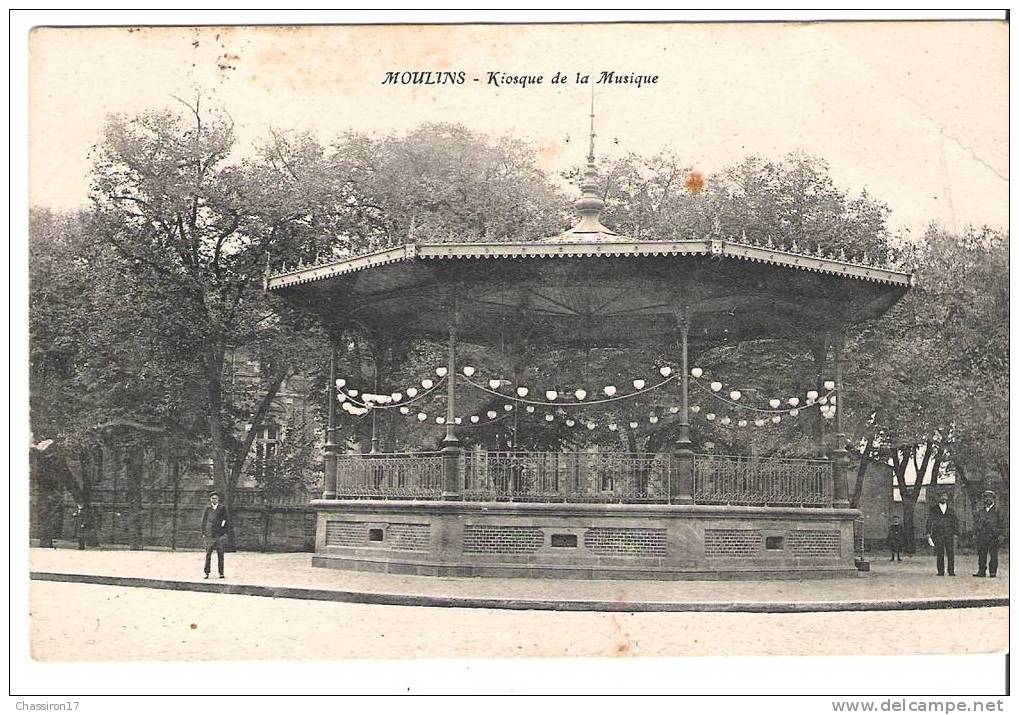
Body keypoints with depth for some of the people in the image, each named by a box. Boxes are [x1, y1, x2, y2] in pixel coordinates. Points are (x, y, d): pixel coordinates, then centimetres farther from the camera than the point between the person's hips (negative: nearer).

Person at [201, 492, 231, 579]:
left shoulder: (222, 508, 8)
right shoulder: (207, 509, 10)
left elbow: (227, 520, 7)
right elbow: (204, 521, 12)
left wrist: (226, 533, 0)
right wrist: (203, 533, 5)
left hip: (220, 534, -1)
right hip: (209, 534, 1)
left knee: (220, 554, -1)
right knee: (208, 553, -2)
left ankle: (221, 573, 3)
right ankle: (206, 572, 2)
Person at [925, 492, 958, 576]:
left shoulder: (951, 510, 13)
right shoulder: (933, 511, 8)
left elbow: (955, 523, 15)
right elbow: (929, 522, 6)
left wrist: (955, 534, 5)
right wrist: (928, 534, -2)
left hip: (949, 535, 1)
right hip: (938, 536, -1)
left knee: (951, 554, -7)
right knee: (940, 555, -2)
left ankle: (951, 572, -4)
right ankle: (940, 572, 2)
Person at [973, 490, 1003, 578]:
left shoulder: (996, 511, 5)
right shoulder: (980, 510, 14)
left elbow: (1000, 524, 3)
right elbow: (976, 523, 16)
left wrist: (1000, 535, -5)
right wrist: (975, 533, 8)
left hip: (993, 536, -3)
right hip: (982, 536, 3)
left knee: (993, 555, -1)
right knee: (981, 554, 2)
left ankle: (993, 572, 4)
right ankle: (981, 571, 7)